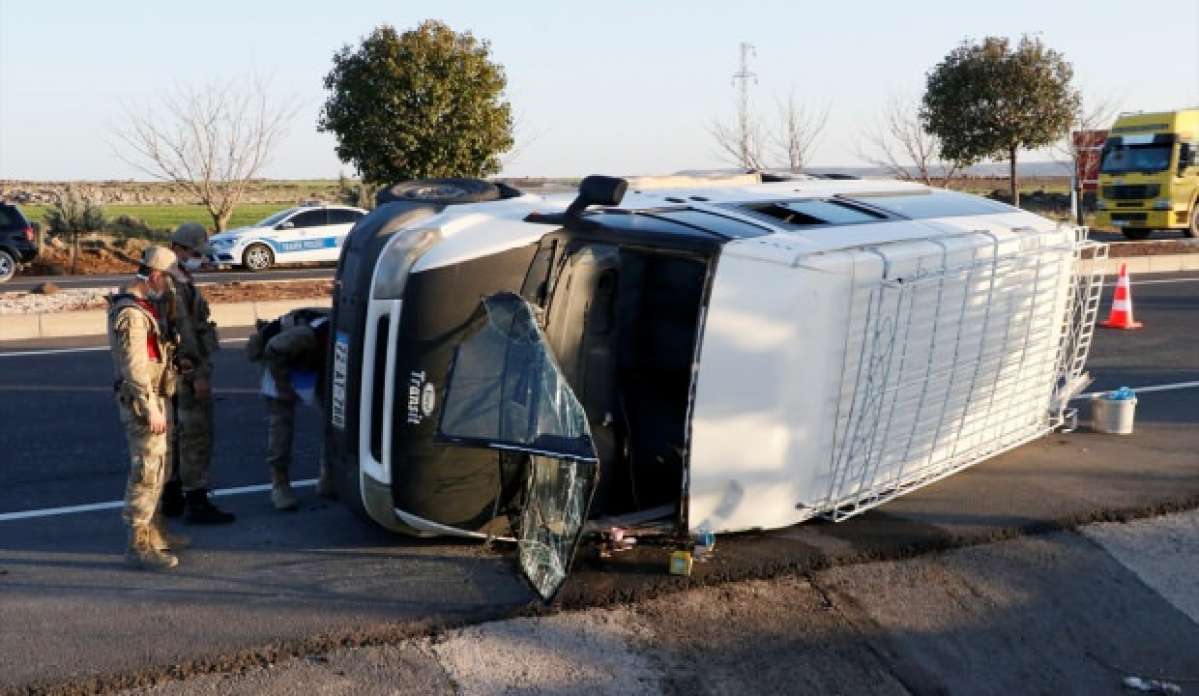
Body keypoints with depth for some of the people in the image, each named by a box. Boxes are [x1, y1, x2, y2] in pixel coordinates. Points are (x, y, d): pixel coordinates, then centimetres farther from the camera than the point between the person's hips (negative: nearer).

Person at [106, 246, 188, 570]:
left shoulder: (146, 306, 12)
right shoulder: (131, 314, -20)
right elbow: (134, 367, -24)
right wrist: (151, 409, -24)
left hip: (155, 397, 10)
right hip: (142, 401, -10)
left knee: (156, 467, 18)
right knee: (146, 471, -6)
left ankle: (153, 531, 30)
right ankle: (138, 546, -1)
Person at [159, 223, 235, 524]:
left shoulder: (179, 280, 16)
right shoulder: (174, 284, -16)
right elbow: (182, 330, -23)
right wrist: (198, 373, -24)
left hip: (180, 371, 10)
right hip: (189, 369, -10)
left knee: (179, 433, 16)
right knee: (196, 434, -9)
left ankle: (172, 498, 24)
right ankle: (197, 503, -7)